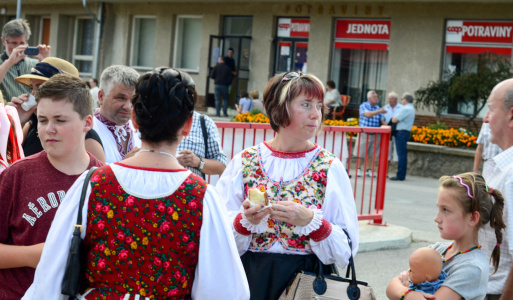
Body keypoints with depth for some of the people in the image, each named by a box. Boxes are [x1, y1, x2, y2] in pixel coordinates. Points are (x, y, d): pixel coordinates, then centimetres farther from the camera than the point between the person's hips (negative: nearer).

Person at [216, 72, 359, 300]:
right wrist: (245, 220, -21)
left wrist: (310, 221, -22)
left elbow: (346, 249, -7)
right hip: (251, 279, 1)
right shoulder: (244, 162, -2)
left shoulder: (330, 168, -3)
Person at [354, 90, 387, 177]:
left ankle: (368, 170, 12)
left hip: (375, 134, 4)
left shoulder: (378, 108, 13)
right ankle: (358, 169, 7)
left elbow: (382, 121, 11)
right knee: (361, 153, -2)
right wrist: (379, 111, -22)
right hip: (364, 133, -4)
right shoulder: (363, 106, -1)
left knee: (371, 154, 4)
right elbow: (367, 114, -18)